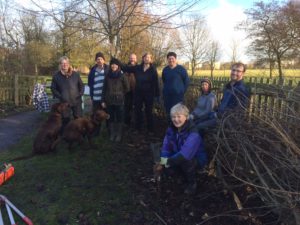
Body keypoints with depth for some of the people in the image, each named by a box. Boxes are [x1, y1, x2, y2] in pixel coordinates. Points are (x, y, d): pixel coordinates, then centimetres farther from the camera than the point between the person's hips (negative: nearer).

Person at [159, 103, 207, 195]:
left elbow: (186, 153, -41)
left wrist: (169, 161, -44)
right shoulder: (171, 129, -8)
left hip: (196, 159, -6)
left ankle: (192, 183, -7)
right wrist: (163, 158, -31)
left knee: (185, 160, -35)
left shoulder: (193, 133, -30)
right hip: (178, 157, 6)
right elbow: (166, 146, -13)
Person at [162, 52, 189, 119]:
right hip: (167, 95, 4)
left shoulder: (181, 69, -5)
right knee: (168, 111, 9)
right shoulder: (165, 69, 8)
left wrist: (182, 91, 0)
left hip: (178, 94, -4)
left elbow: (187, 81, 0)